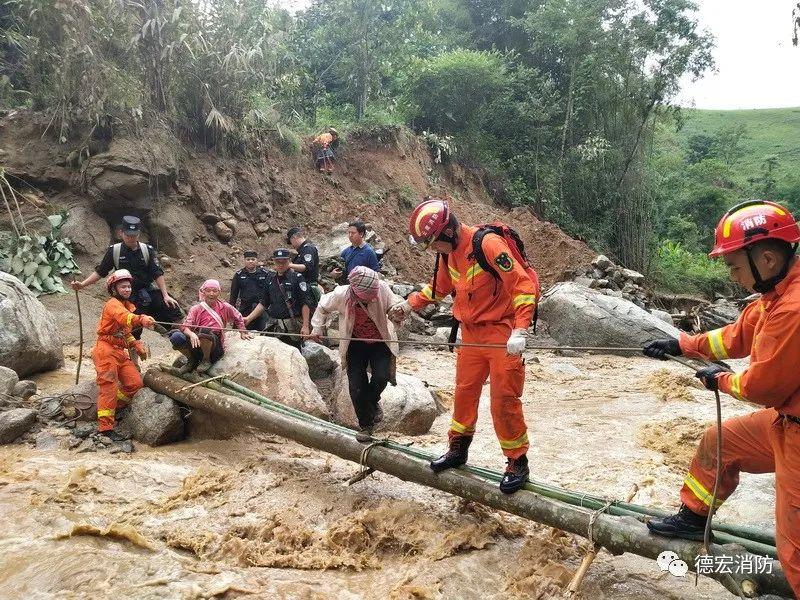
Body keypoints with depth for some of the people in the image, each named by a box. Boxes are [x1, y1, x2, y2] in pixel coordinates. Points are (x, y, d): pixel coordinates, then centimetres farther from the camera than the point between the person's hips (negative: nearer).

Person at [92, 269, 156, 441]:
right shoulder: (113, 304, -10)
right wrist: (141, 319, -54)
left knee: (135, 383, 0)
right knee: (109, 386, -10)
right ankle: (106, 426, -8)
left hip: (121, 352, 8)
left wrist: (137, 345, 8)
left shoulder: (129, 306, 17)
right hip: (106, 350, -8)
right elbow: (124, 317, -35)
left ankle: (112, 408, 18)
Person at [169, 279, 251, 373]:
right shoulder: (196, 308, 6)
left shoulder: (224, 307, 9)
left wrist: (243, 333, 24)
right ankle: (192, 360, 3)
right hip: (196, 342, 2)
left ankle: (206, 360, -8)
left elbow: (238, 318, 27)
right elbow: (185, 326, -8)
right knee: (176, 337, -27)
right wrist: (191, 334, -29)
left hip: (215, 345, -2)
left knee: (204, 331, -35)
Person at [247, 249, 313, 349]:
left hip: (292, 327, -5)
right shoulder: (271, 279, 14)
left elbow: (306, 303, -7)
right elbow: (263, 303, 20)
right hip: (273, 325, 5)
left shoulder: (297, 278, -2)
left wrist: (305, 326, -14)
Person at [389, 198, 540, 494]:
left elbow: (524, 285, -23)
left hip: (502, 333, -7)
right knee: (464, 391, 13)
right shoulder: (448, 252, 3)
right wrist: (410, 304, 11)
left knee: (504, 399, -4)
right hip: (471, 333, 7)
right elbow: (439, 286, 22)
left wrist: (519, 331, -29)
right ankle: (458, 448, 29)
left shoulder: (489, 244, -22)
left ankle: (518, 462, 11)